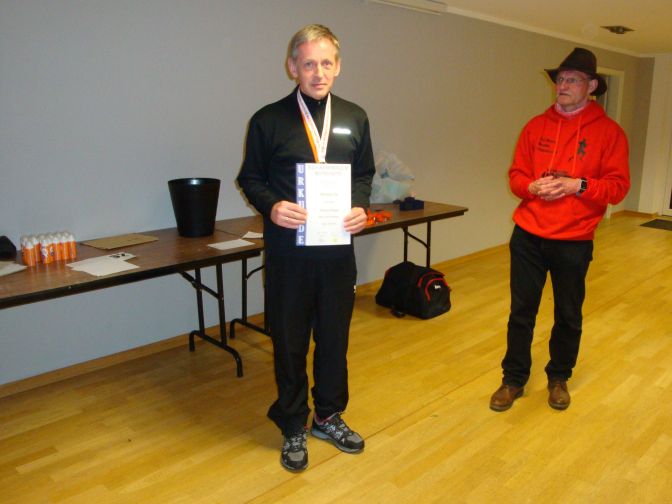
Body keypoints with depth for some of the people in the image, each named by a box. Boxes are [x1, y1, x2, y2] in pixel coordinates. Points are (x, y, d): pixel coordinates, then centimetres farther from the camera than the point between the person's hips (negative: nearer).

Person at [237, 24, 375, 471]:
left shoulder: (355, 118, 6)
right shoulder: (269, 120, -4)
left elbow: (364, 174, 12)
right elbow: (250, 178, 2)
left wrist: (361, 207, -7)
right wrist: (271, 206, -18)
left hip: (338, 249, 3)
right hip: (288, 250, -2)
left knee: (335, 337, 15)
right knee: (290, 341, 10)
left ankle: (329, 416, 37)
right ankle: (293, 428, 30)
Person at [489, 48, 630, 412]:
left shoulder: (608, 132, -2)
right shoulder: (536, 126, 6)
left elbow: (618, 187, -5)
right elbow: (516, 175, 6)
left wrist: (577, 185, -20)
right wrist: (533, 187, -15)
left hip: (574, 242, -1)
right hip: (527, 236, 2)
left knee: (568, 315, 11)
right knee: (521, 311, 8)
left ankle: (559, 378, 32)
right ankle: (513, 379, 23)